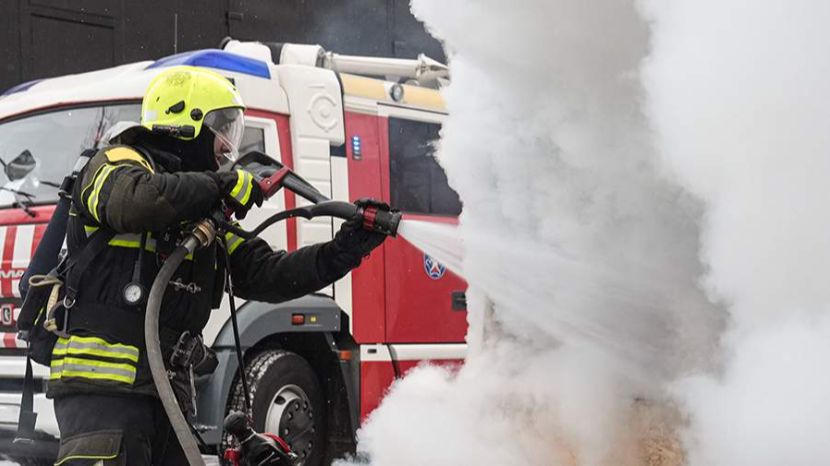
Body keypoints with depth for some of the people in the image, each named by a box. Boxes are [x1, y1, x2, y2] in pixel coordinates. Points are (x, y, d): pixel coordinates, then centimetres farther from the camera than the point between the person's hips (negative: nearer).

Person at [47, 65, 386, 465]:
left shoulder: (204, 216, 24)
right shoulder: (117, 163, 0)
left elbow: (264, 274, 18)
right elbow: (137, 199, -26)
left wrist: (348, 246, 9)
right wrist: (222, 186, -13)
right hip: (101, 379, -8)